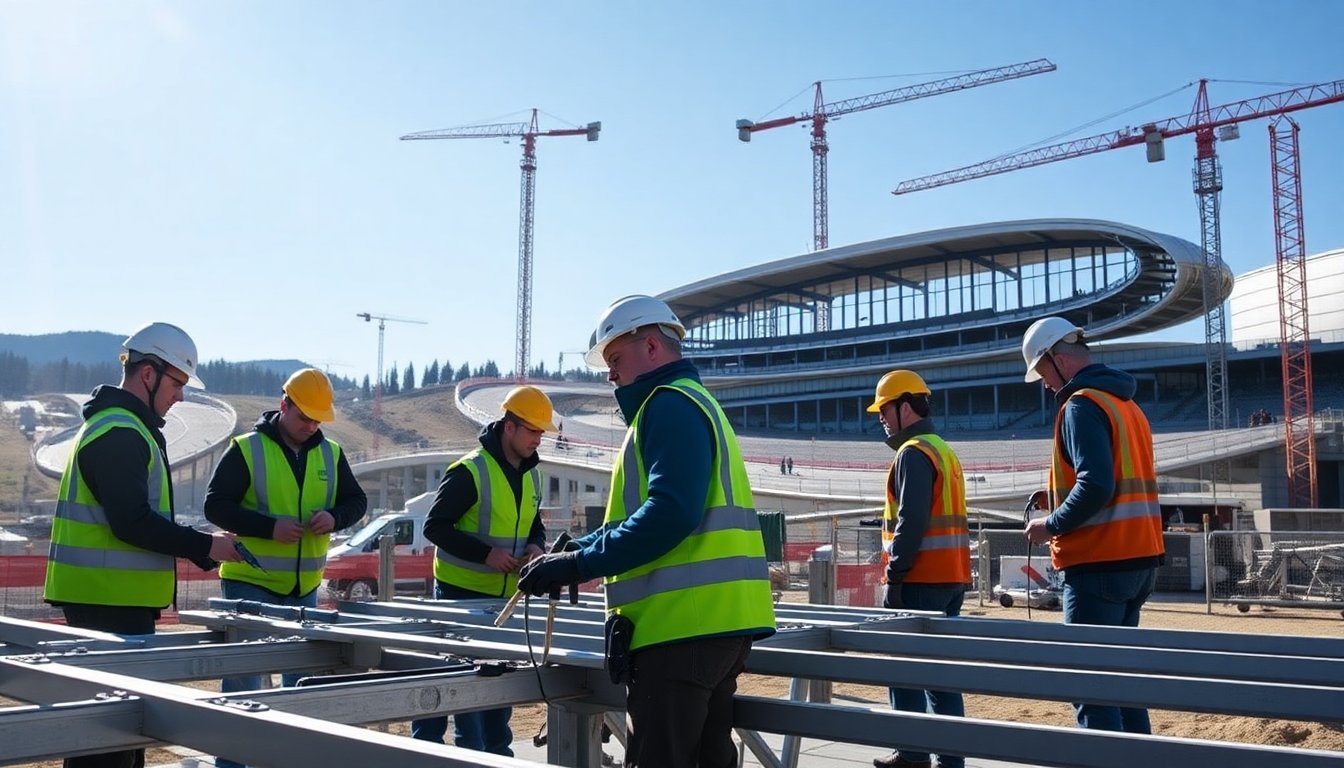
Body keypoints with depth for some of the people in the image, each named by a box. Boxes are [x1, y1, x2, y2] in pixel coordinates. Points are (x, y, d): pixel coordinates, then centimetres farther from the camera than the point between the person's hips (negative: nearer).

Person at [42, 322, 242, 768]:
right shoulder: (120, 433, -15)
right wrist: (206, 546, -16)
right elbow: (133, 522, -23)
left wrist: (202, 550, 15)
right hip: (110, 600, -11)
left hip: (115, 598, 11)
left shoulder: (124, 427, 19)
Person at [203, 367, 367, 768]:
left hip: (304, 586, 5)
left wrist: (334, 517, -14)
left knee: (302, 673, 13)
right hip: (250, 582, -5)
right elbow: (215, 505, -12)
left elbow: (357, 501, 8)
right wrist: (269, 527, -23)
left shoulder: (330, 453, 4)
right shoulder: (246, 449, -10)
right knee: (244, 676, -2)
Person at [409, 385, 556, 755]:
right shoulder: (470, 471, -17)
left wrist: (536, 546, -4)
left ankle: (497, 750, 26)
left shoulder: (530, 476, 8)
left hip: (505, 595, 8)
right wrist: (485, 554, -24)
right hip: (461, 592, -7)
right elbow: (435, 525, -17)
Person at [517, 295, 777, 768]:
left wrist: (579, 563, -19)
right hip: (716, 619, 10)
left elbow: (669, 514, -22)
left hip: (684, 621, -10)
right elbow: (638, 515, 25)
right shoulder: (694, 402, 24)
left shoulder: (671, 403, -8)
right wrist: (577, 551, 16)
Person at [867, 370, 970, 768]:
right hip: (952, 575, 9)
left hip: (922, 578, -9)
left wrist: (893, 577, -17)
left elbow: (911, 522, -20)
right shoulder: (945, 450, 19)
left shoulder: (913, 453, -11)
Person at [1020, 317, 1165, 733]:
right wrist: (1060, 497, 17)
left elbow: (1096, 485, -24)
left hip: (1098, 562, -10)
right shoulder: (1126, 403, 17)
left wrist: (1051, 525, -11)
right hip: (1139, 558, 10)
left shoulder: (1081, 405, -13)